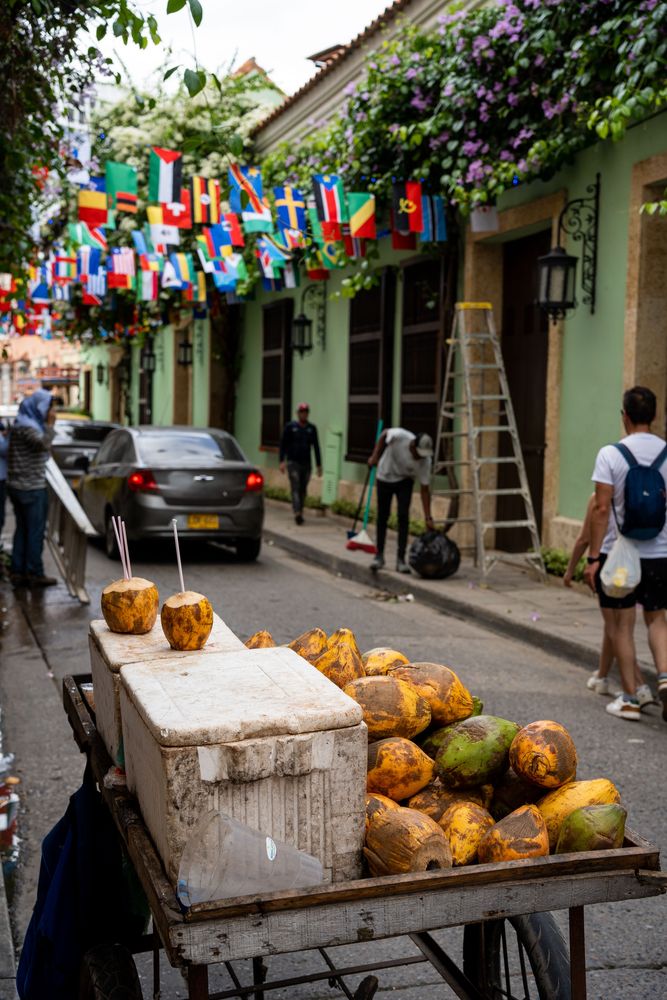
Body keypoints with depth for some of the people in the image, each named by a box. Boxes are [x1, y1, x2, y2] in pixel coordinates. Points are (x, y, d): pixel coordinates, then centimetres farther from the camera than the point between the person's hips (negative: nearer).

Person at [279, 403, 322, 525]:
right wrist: (282, 461, -9)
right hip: (293, 463, -3)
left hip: (306, 463, 3)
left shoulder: (312, 428, 8)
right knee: (295, 488, -13)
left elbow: (316, 447, 11)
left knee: (303, 490, 7)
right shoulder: (290, 427, 0)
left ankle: (300, 513, 17)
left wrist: (319, 465, 9)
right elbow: (283, 444, 0)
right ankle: (297, 513, -25)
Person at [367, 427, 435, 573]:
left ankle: (401, 559, -5)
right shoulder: (399, 436, -34)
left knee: (403, 517, -11)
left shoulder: (425, 461, -28)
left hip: (405, 481, 0)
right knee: (382, 516, 3)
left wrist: (428, 518, -25)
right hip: (385, 476, 0)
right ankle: (379, 556, 15)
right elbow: (384, 435, -10)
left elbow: (425, 490, -23)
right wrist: (375, 456, -12)